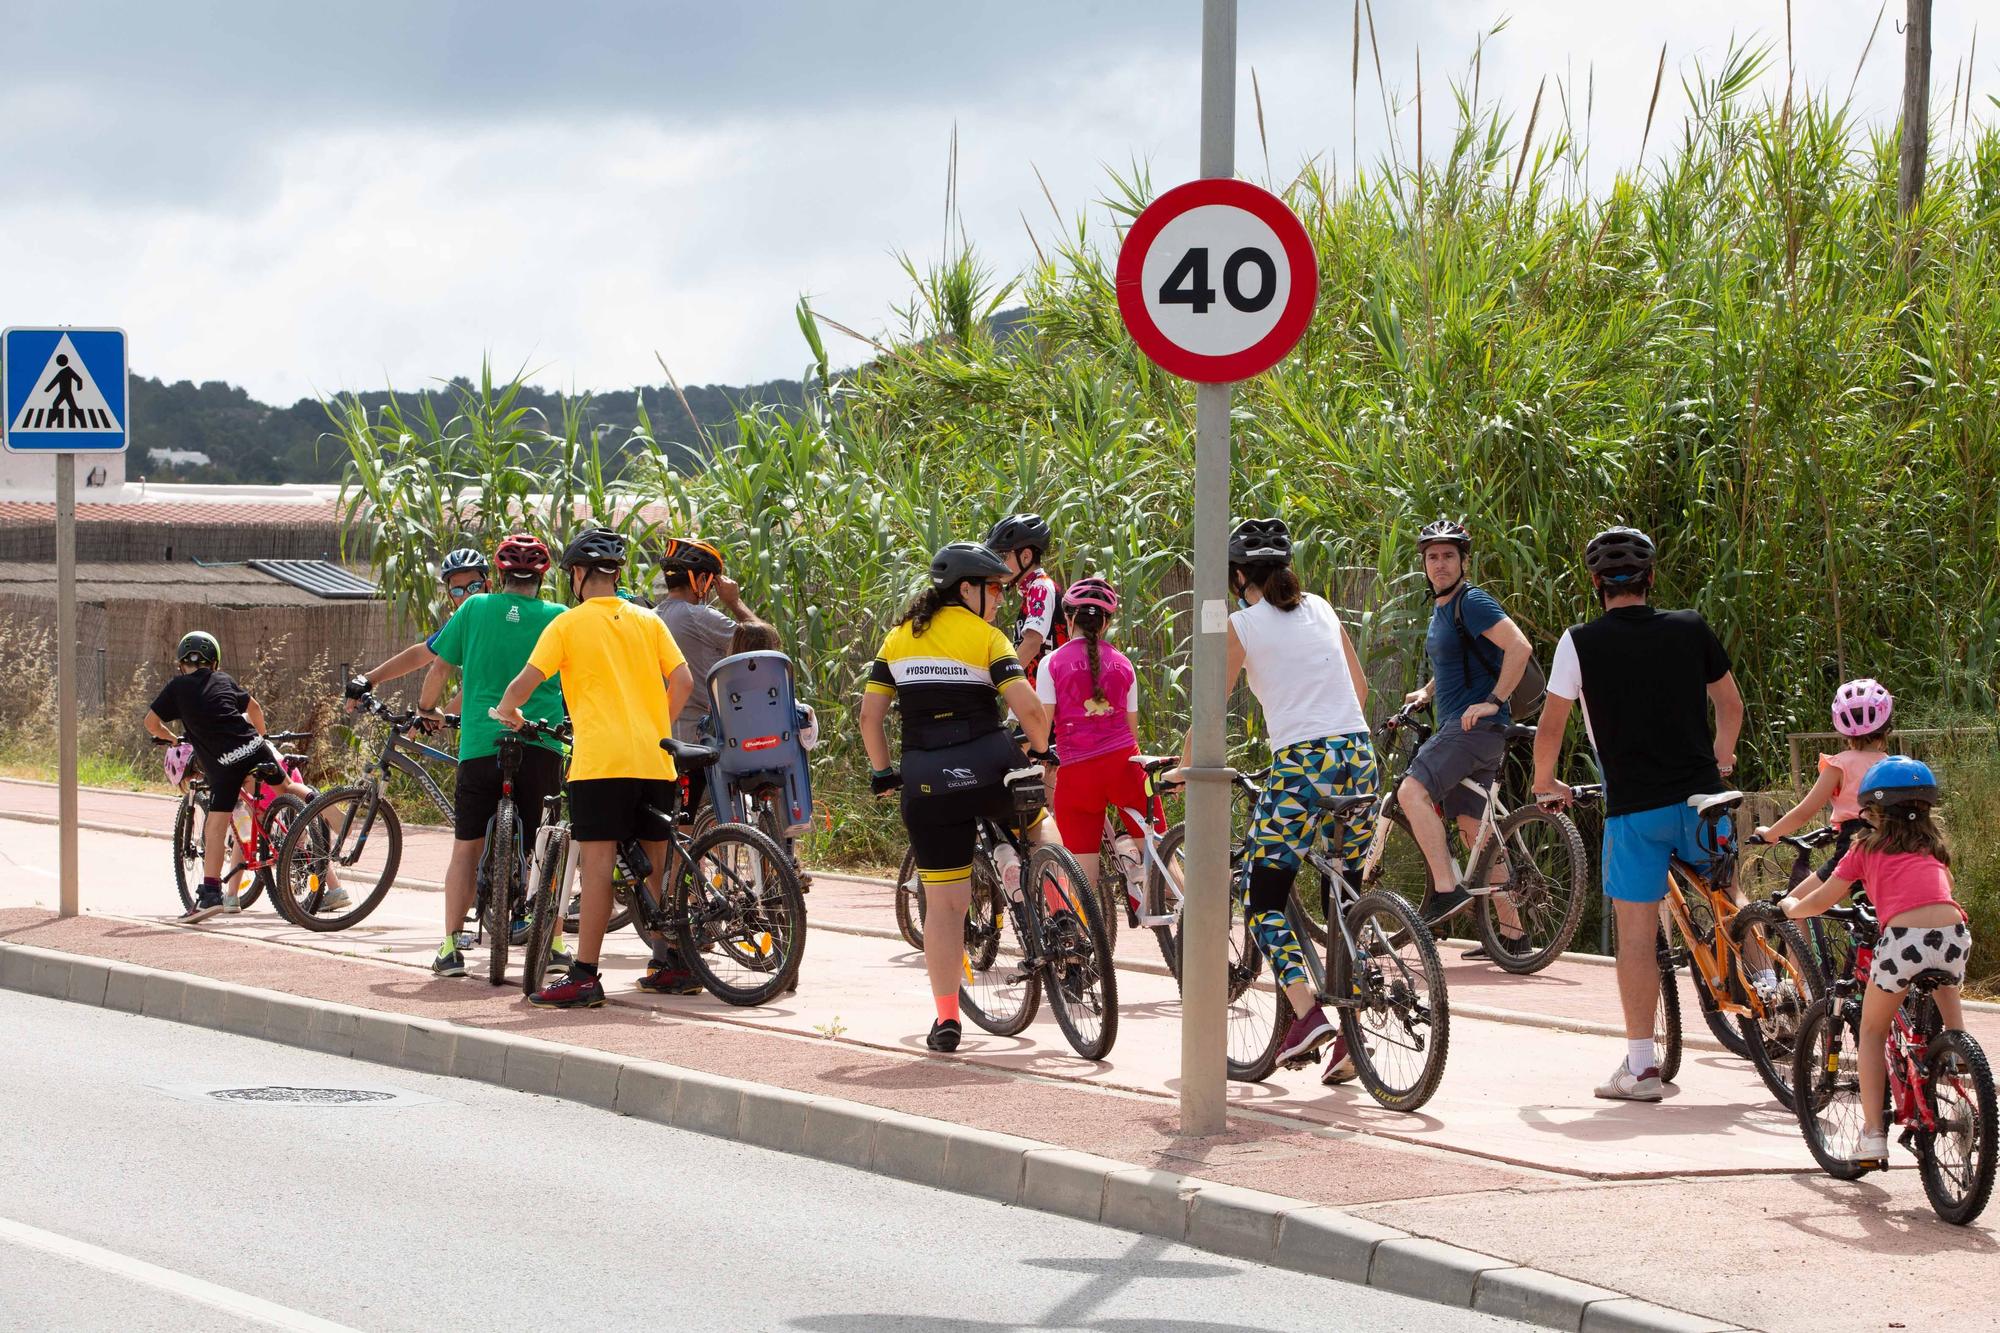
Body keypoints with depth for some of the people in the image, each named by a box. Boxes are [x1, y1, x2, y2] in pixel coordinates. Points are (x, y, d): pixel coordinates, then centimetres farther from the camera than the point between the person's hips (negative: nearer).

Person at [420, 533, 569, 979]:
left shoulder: (475, 609, 6)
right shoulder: (558, 618, 5)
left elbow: (439, 665, 13)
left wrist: (426, 709, 30)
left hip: (480, 745, 0)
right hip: (541, 746, 0)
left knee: (466, 848, 9)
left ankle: (451, 946, 3)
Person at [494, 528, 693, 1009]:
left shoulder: (569, 624, 0)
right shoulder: (647, 621, 12)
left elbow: (524, 682, -5)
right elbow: (683, 681, 6)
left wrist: (506, 711, 16)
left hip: (600, 758, -5)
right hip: (654, 760, 5)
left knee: (597, 861, -9)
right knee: (659, 863, 12)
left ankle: (584, 976, -13)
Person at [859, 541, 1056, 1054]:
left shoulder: (899, 637, 10)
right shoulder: (985, 637, -3)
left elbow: (869, 714, 8)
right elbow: (1028, 708, -12)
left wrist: (883, 771, 19)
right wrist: (1041, 748, 7)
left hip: (926, 782, 3)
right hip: (988, 770, -3)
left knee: (943, 901, 6)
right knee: (1037, 827, 31)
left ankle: (946, 1017, 4)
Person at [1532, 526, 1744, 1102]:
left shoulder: (1582, 643, -6)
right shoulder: (1692, 630, 4)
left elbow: (1552, 725, -3)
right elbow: (1730, 704, 17)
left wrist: (1545, 784, 16)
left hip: (1633, 806, -3)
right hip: (1700, 796, 3)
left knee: (1636, 932, 0)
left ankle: (1641, 1064, 0)